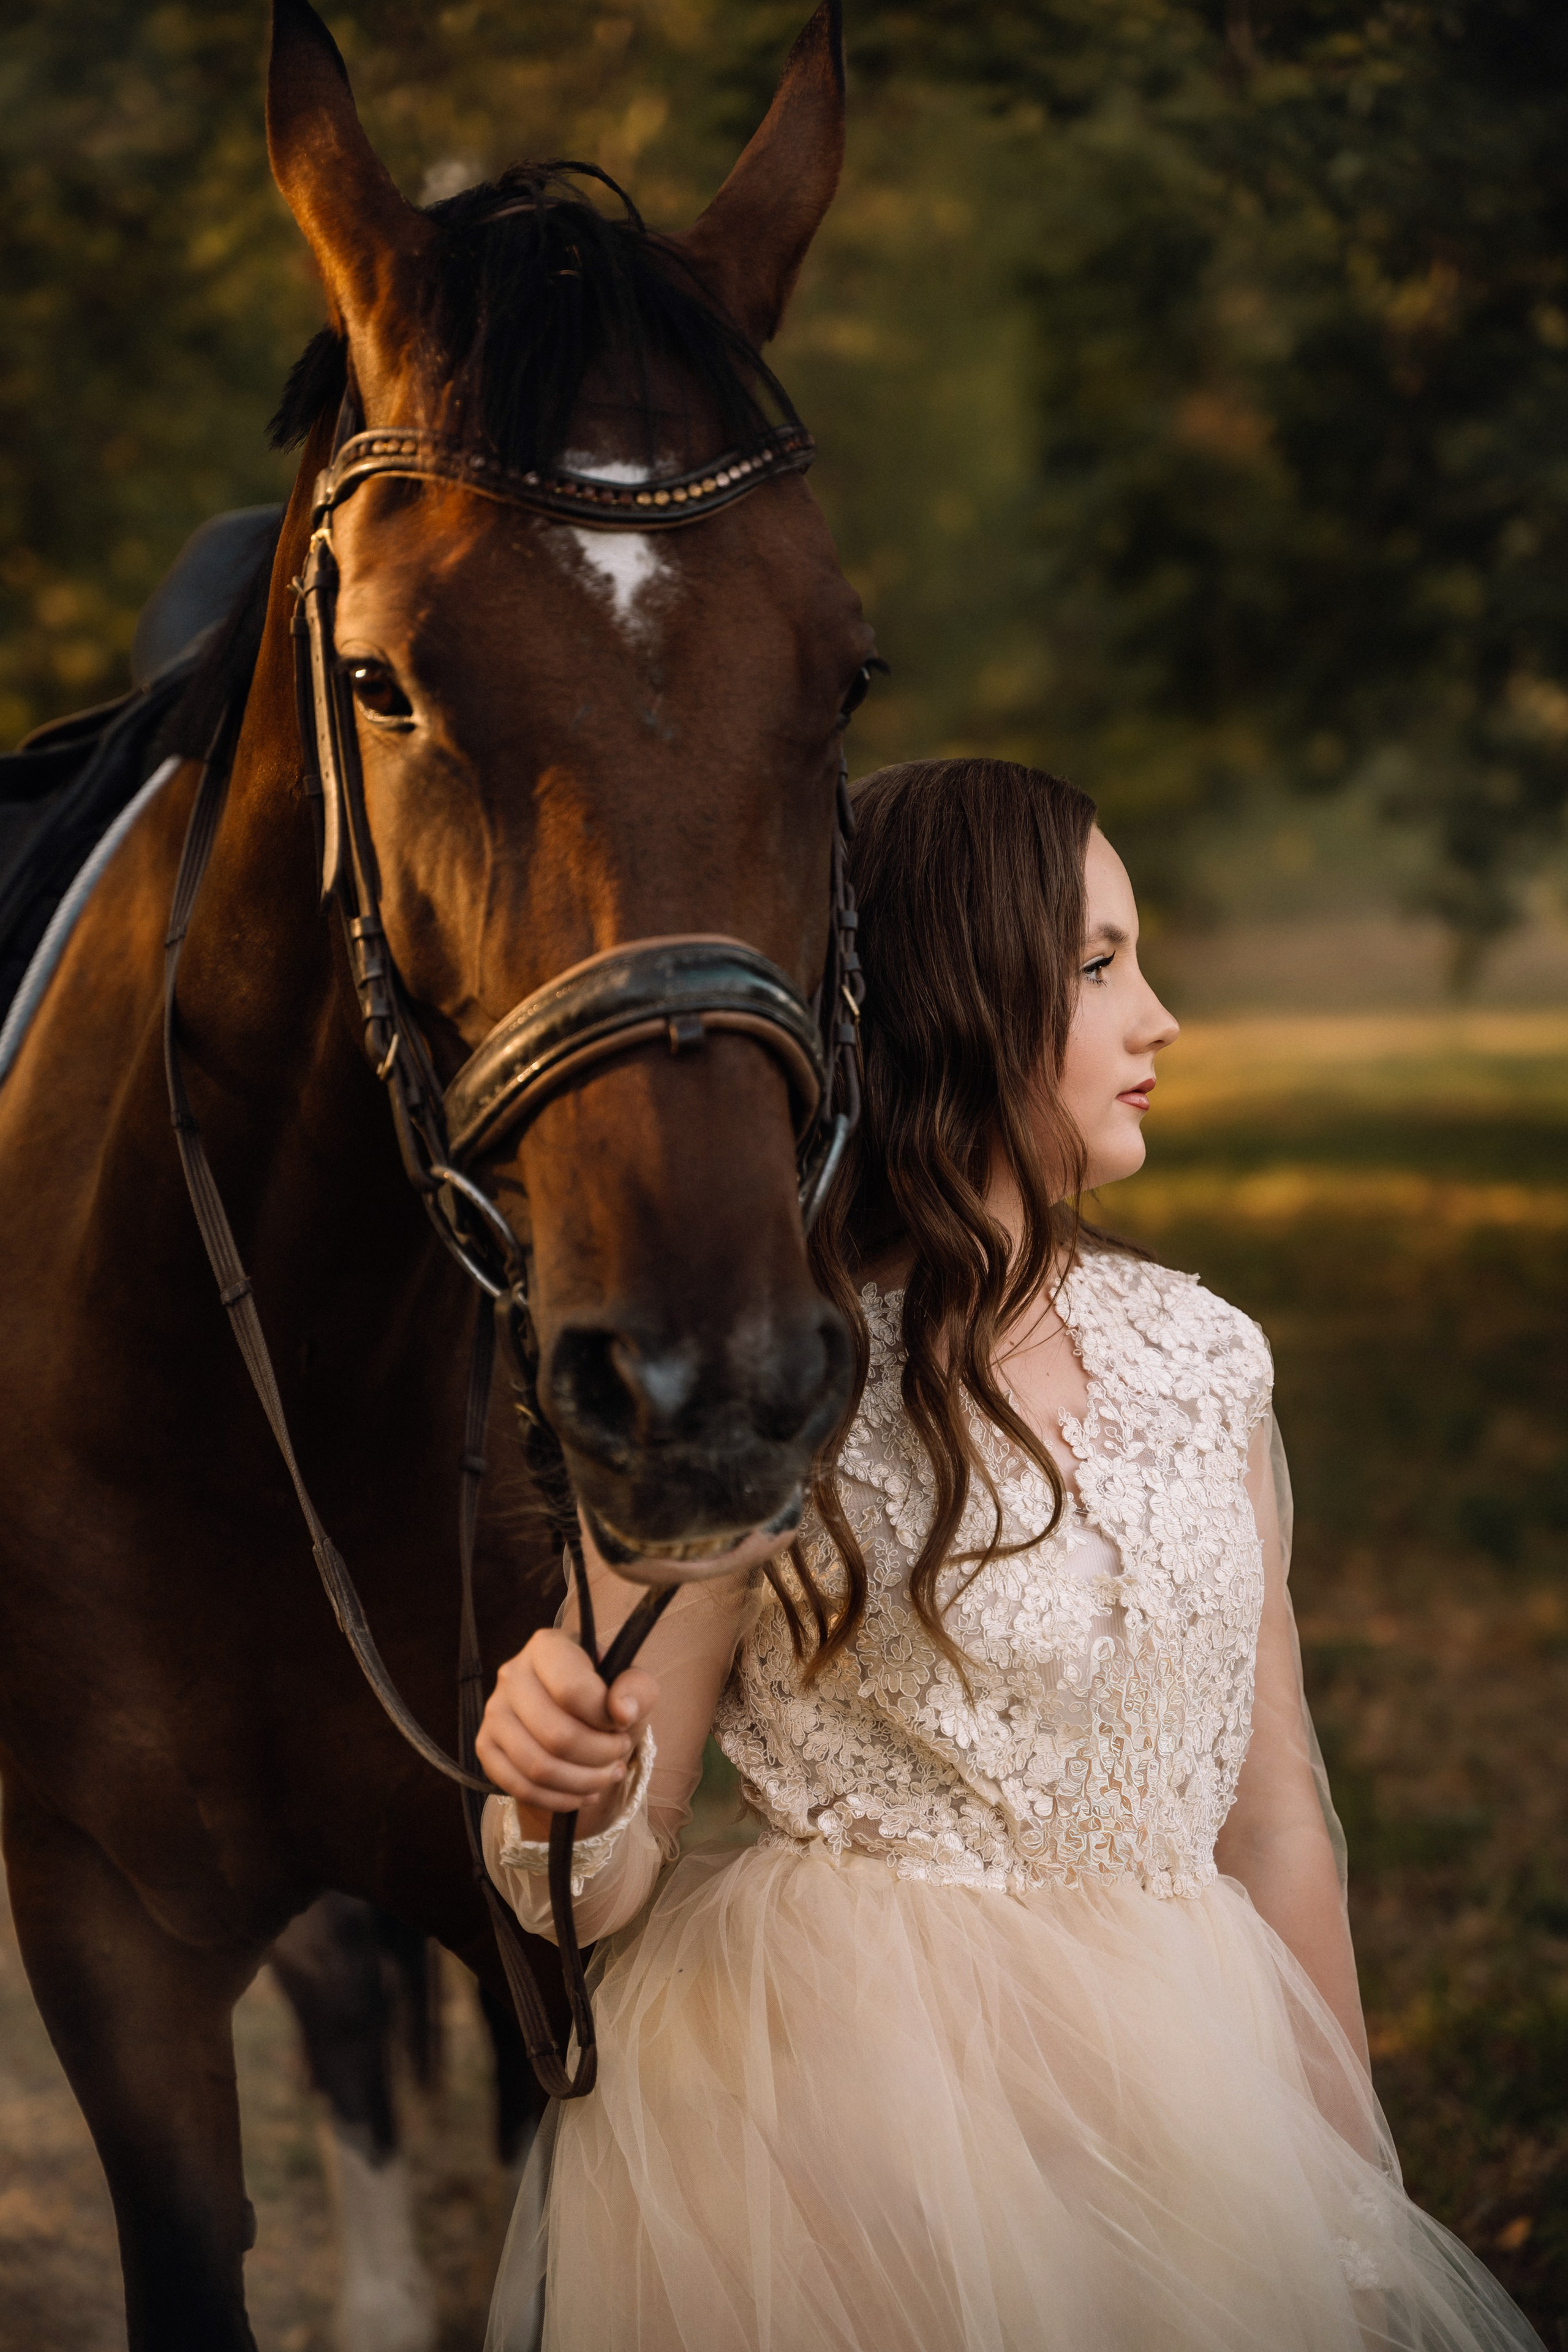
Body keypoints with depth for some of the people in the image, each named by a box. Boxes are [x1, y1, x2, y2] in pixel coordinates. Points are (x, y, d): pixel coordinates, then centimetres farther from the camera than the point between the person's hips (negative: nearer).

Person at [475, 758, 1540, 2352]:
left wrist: (1353, 2205, 8)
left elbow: (1272, 1815, 8)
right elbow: (599, 1892, -8)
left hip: (1180, 2111, 5)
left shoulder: (1196, 1354, 2)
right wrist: (563, 1790, -31)